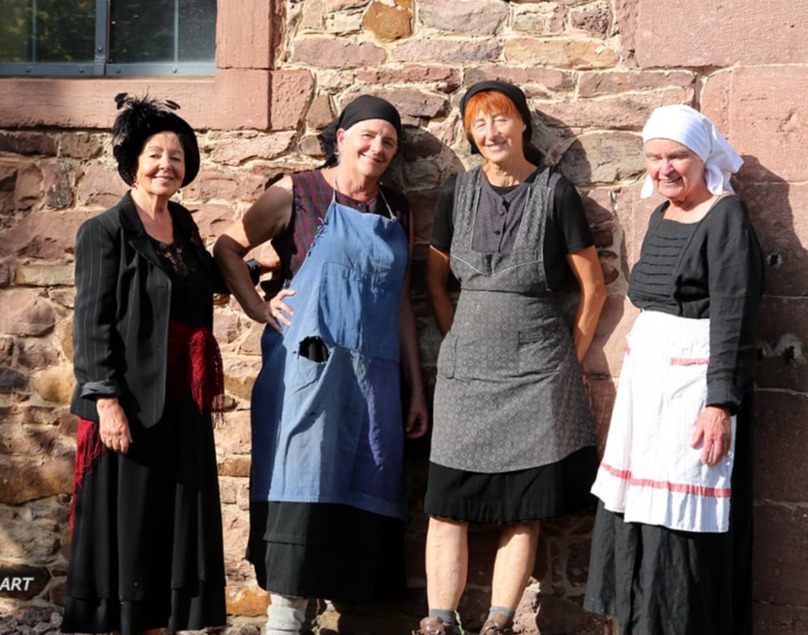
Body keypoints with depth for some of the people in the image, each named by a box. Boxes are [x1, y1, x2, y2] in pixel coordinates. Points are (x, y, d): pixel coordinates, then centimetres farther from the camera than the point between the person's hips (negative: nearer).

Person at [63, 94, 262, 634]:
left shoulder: (184, 226, 12)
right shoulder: (106, 232, -7)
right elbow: (92, 323, -12)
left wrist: (255, 265, 16)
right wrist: (106, 401, -18)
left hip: (183, 403, 7)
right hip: (131, 401, -7)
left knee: (176, 521, 9)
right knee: (127, 522, -1)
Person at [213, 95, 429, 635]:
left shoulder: (398, 213, 15)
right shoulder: (298, 194, 1)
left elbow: (401, 303, 16)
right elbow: (229, 248, 6)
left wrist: (417, 389, 13)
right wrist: (259, 309, -6)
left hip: (375, 376, 5)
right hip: (308, 367, -5)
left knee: (363, 498, 3)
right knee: (301, 492, -7)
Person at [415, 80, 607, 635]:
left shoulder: (554, 191, -3)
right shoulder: (458, 193, 6)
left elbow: (594, 286, 2)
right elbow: (436, 279, 17)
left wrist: (570, 359, 2)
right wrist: (458, 339, 8)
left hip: (536, 368, -2)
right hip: (466, 366, 3)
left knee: (523, 506, 1)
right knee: (448, 503, -1)